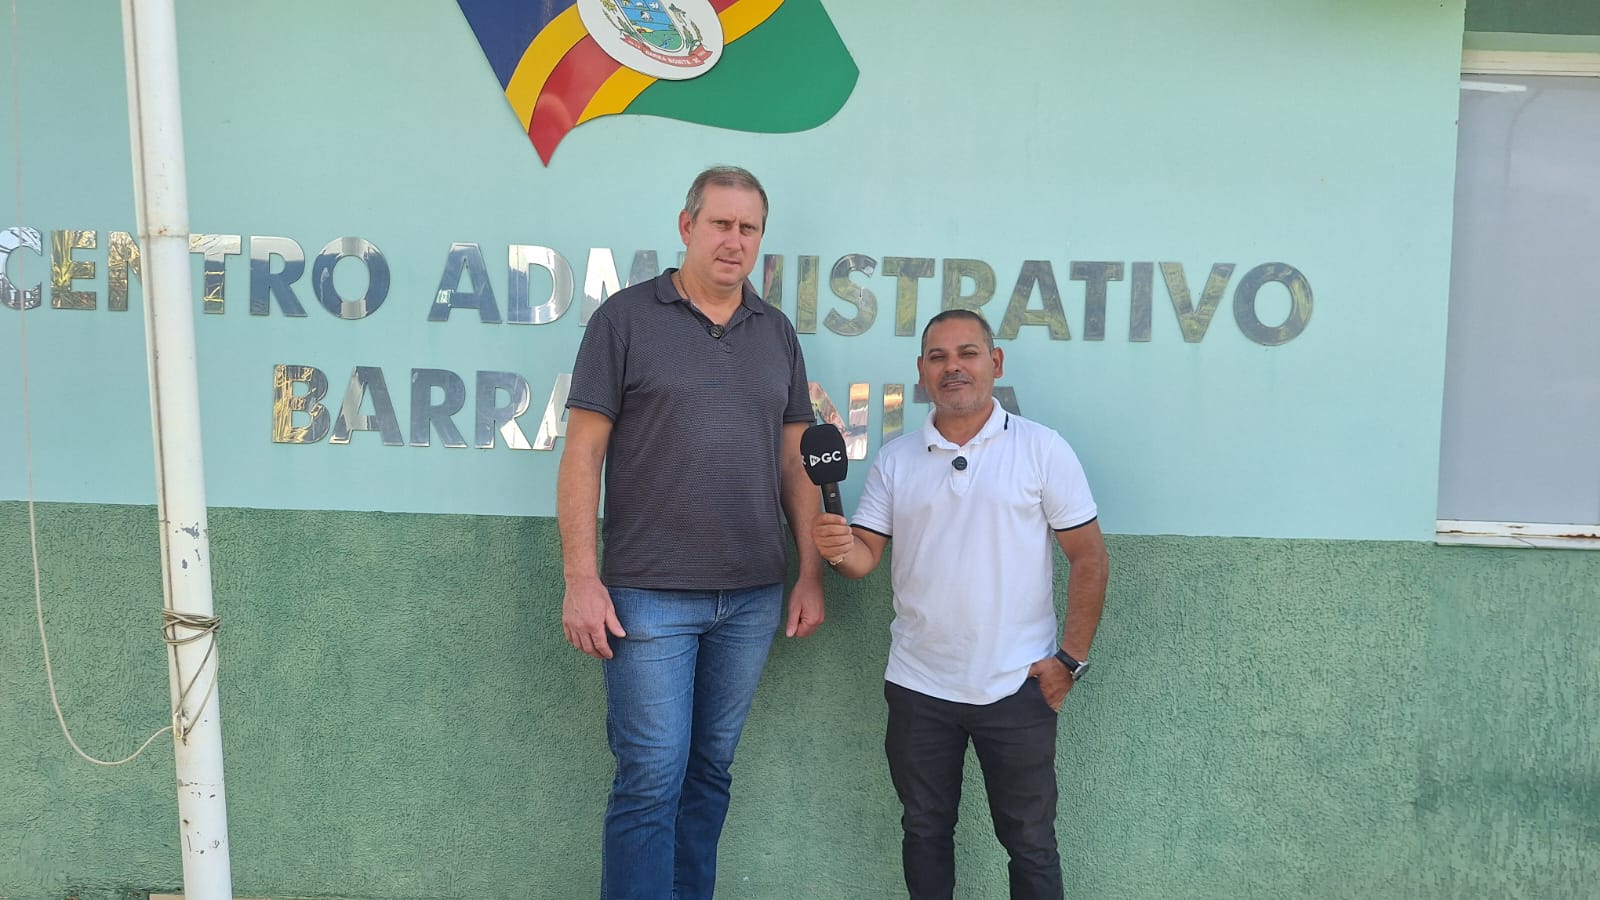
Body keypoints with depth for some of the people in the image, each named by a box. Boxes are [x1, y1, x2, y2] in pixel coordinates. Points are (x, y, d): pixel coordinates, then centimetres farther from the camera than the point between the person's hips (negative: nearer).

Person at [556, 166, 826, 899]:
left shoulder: (776, 332, 10)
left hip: (752, 596, 4)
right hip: (649, 594, -4)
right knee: (652, 778, 1)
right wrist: (581, 579, -11)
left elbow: (796, 460, 12)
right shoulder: (625, 317, -2)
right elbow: (583, 454, -5)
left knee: (710, 771, 14)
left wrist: (810, 576, 7)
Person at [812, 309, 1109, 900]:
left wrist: (1070, 659, -8)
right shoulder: (894, 460, 5)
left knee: (1029, 841, 10)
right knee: (924, 832, 17)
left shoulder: (1042, 451, -4)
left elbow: (1089, 558, -3)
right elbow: (865, 556, 3)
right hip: (917, 686, 3)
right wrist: (839, 551, -20)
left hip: (1017, 687, -3)